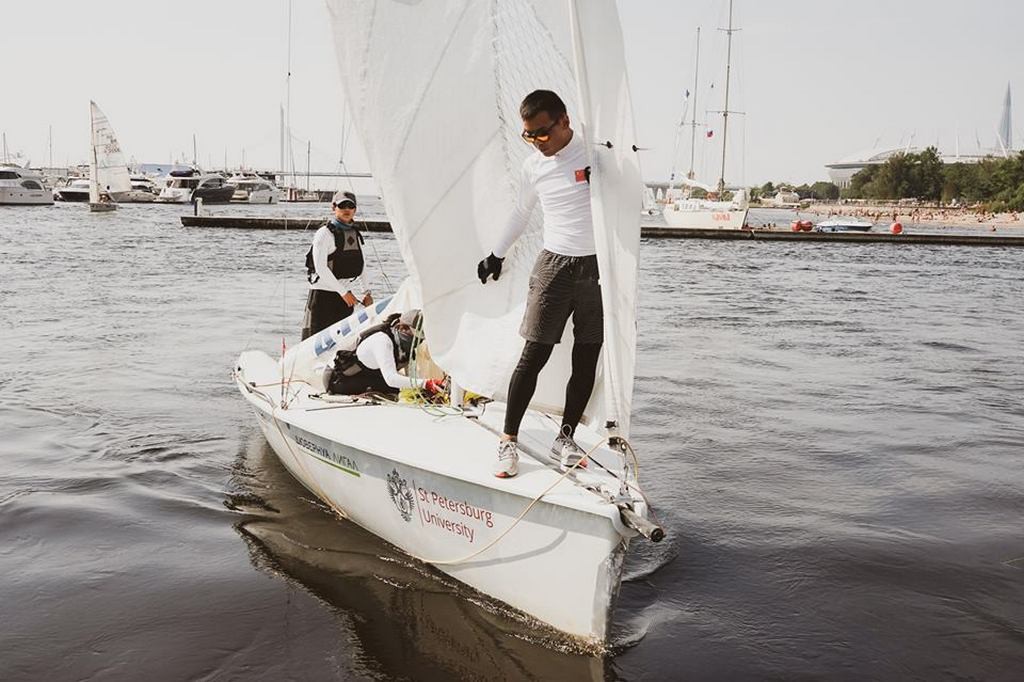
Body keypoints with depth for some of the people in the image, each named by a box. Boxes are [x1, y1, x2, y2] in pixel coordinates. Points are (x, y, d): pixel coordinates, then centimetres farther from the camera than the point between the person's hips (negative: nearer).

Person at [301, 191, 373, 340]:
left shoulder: (355, 234, 11)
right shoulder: (324, 233, -11)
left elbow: (360, 265, 20)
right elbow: (321, 268, -16)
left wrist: (365, 292, 14)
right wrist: (343, 292, -17)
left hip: (345, 293, 7)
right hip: (323, 293, -7)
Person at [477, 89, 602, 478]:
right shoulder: (533, 167, 6)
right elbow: (520, 213, 23)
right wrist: (497, 255, 31)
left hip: (599, 266, -1)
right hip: (554, 265, 1)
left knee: (586, 359, 4)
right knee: (534, 355, -5)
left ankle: (565, 438, 17)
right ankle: (508, 440, 3)